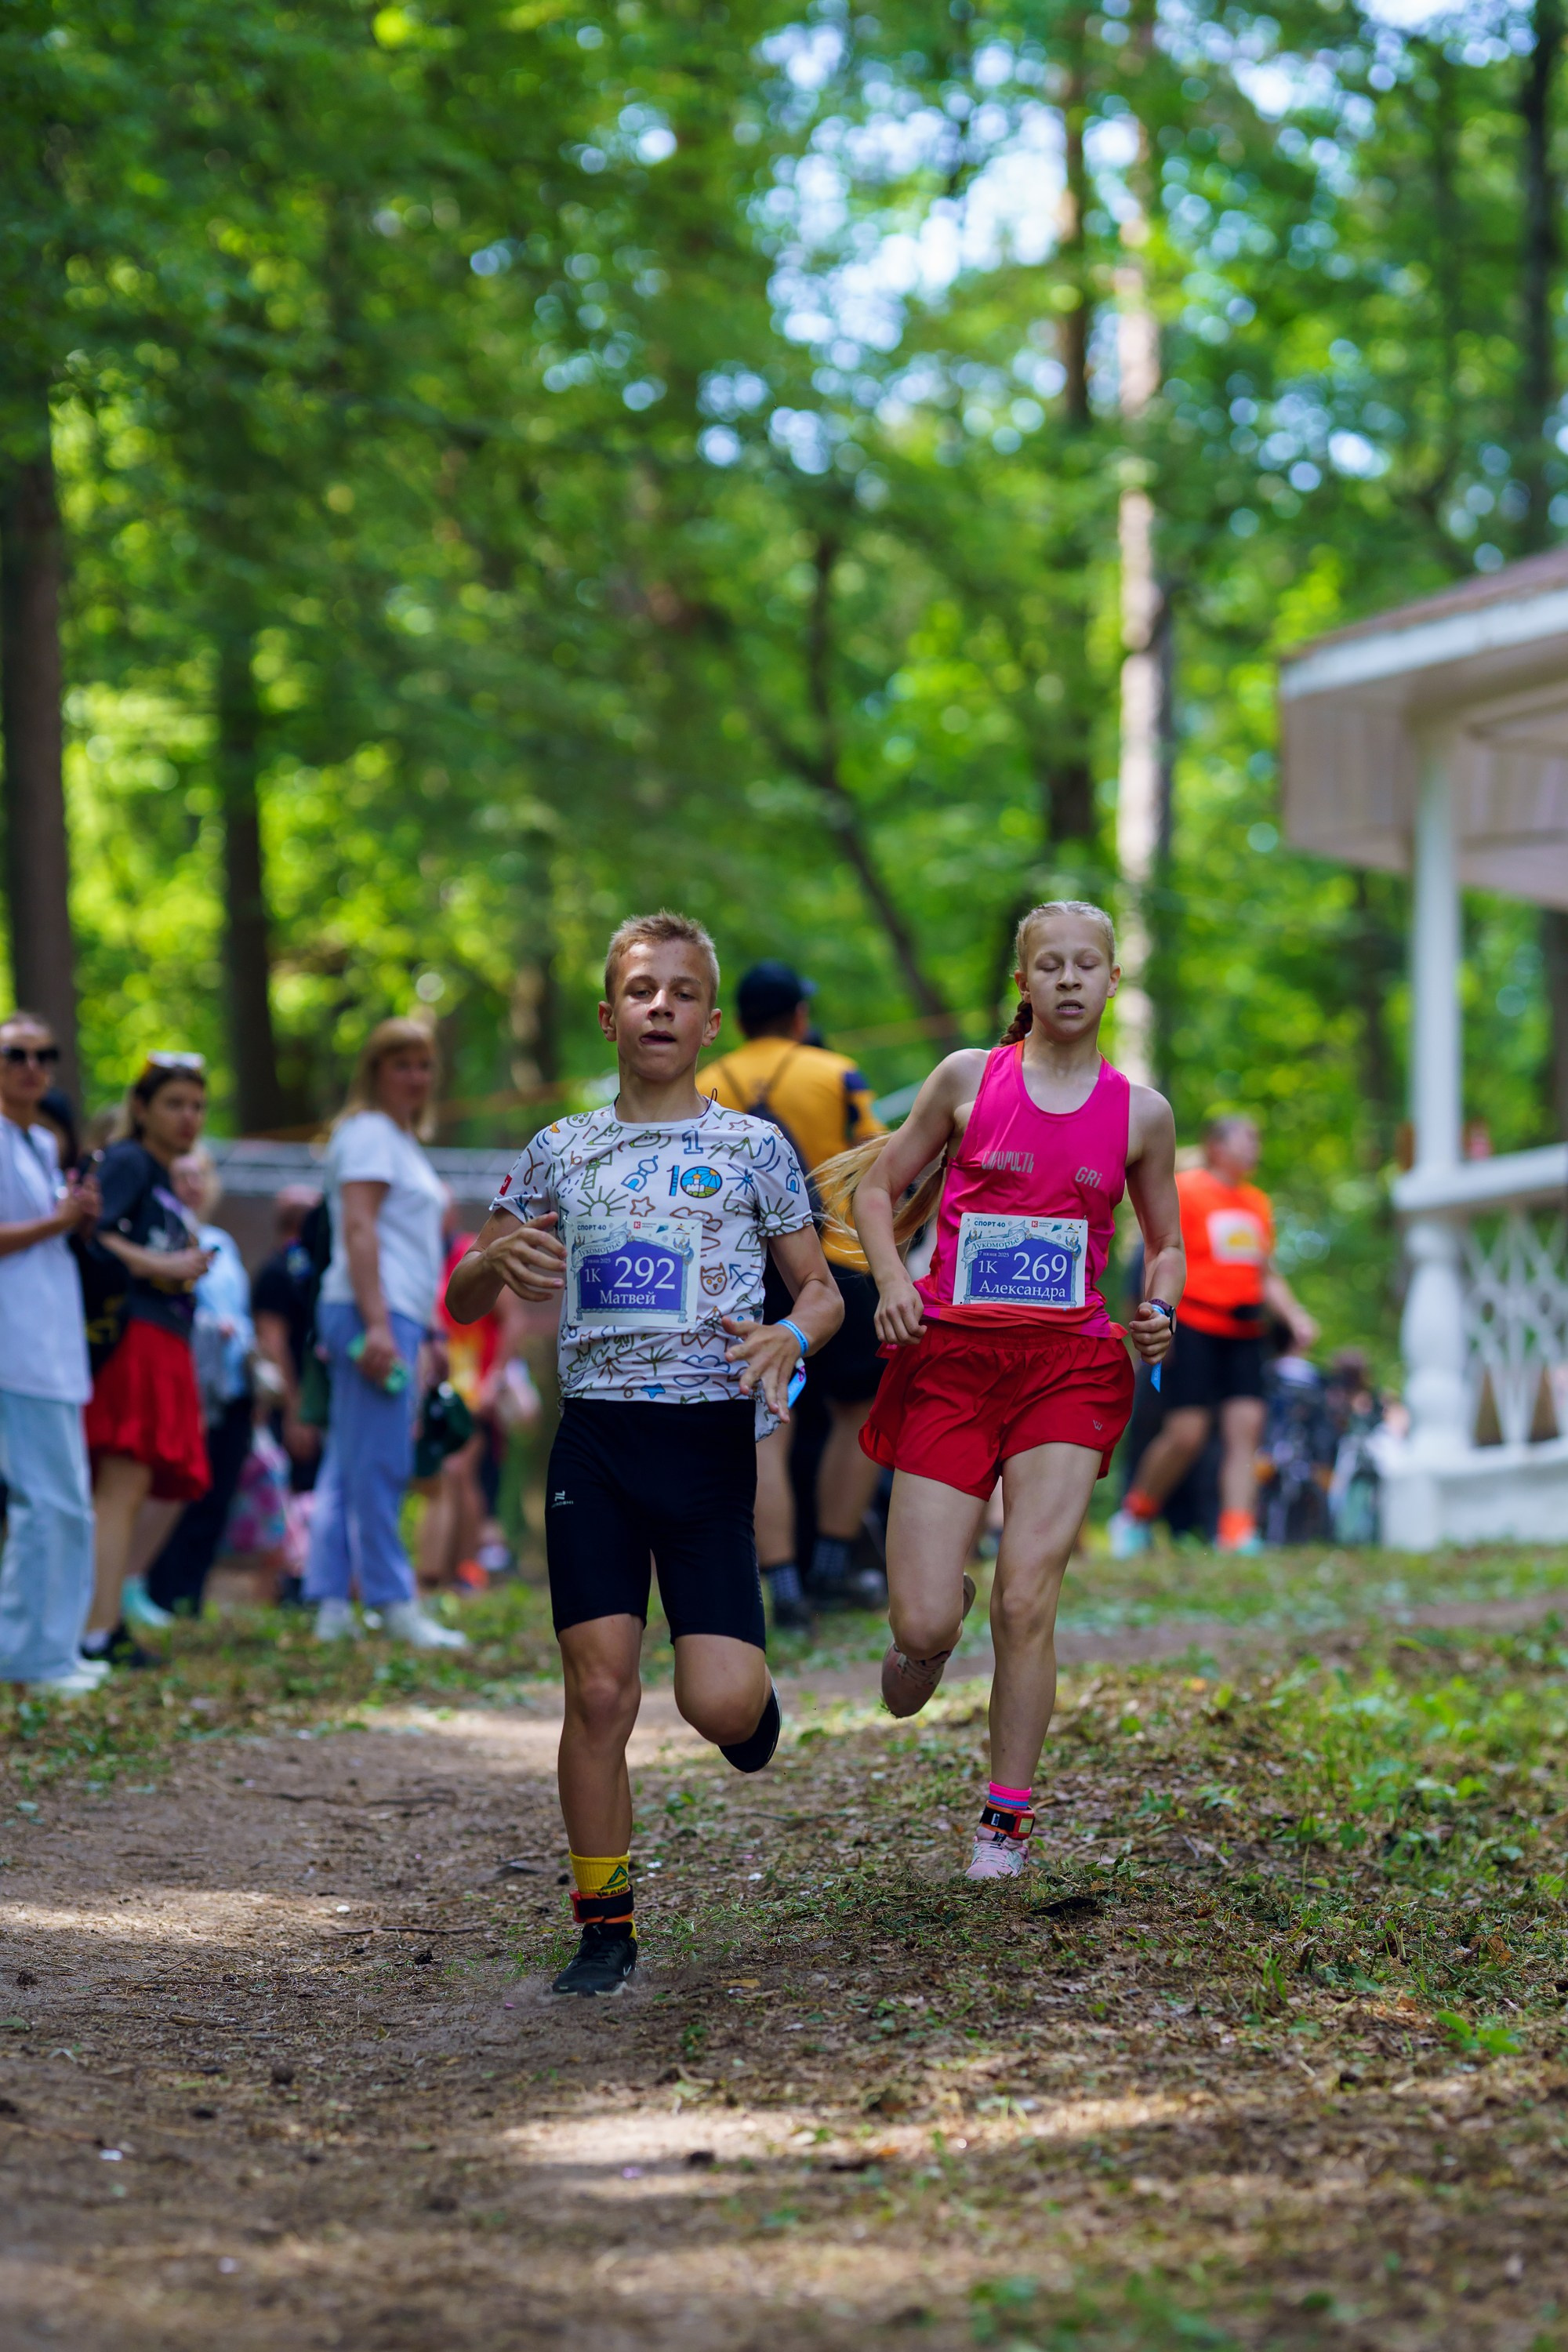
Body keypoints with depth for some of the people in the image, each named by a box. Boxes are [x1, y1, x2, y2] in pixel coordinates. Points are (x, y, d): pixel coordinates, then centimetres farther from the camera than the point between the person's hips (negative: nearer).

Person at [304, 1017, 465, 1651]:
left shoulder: (400, 1140, 25)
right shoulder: (369, 1133, -6)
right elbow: (358, 1228, -15)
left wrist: (419, 1330, 23)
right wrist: (377, 1323, -23)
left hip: (393, 1315, 10)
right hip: (375, 1313, -10)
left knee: (347, 1468, 8)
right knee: (378, 1466, -9)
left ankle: (332, 1608, 8)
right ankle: (395, 1605, -9)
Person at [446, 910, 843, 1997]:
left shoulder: (753, 1147, 4)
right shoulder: (563, 1151, 10)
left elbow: (823, 1290, 10)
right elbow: (463, 1300, 16)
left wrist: (789, 1337, -13)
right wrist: (496, 1262, -8)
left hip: (710, 1437, -2)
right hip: (595, 1437, 2)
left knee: (718, 1704, -11)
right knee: (599, 1687, -5)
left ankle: (751, 1690, 27)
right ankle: (606, 1926, 7)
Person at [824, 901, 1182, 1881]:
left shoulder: (1141, 1112, 6)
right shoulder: (969, 1078, 3)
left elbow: (1167, 1241, 18)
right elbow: (877, 1186, 12)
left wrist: (1161, 1308, -3)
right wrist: (892, 1278, -6)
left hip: (1069, 1366, 0)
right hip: (951, 1358, 0)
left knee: (1028, 1596, -13)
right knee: (924, 1626, -6)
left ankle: (1009, 1816, 1)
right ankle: (930, 1633, 33)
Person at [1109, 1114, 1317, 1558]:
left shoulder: (1257, 1204, 18)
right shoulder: (1183, 1190, -3)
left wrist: (1295, 1317, 11)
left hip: (1243, 1333, 7)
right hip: (1191, 1327, -6)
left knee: (1246, 1426, -6)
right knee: (1186, 1432, -10)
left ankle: (1237, 1534, -8)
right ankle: (1136, 1513, 12)